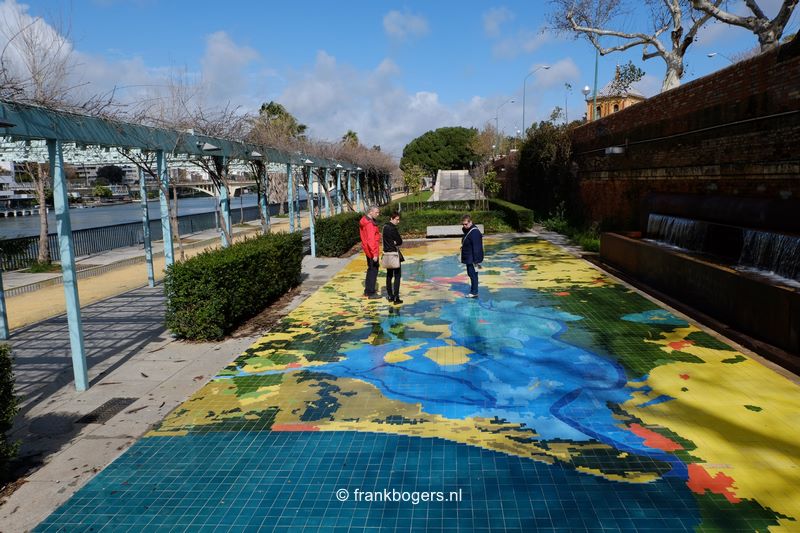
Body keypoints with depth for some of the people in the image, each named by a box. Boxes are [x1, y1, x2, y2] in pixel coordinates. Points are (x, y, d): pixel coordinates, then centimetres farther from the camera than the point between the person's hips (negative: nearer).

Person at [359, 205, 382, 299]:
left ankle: (367, 291, 29)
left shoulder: (365, 221, 9)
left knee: (370, 269, 20)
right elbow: (371, 240, -27)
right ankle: (371, 293, 1)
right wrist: (374, 254, -27)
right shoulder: (369, 224, -23)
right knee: (374, 270, -3)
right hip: (372, 250, -10)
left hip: (368, 249, 10)